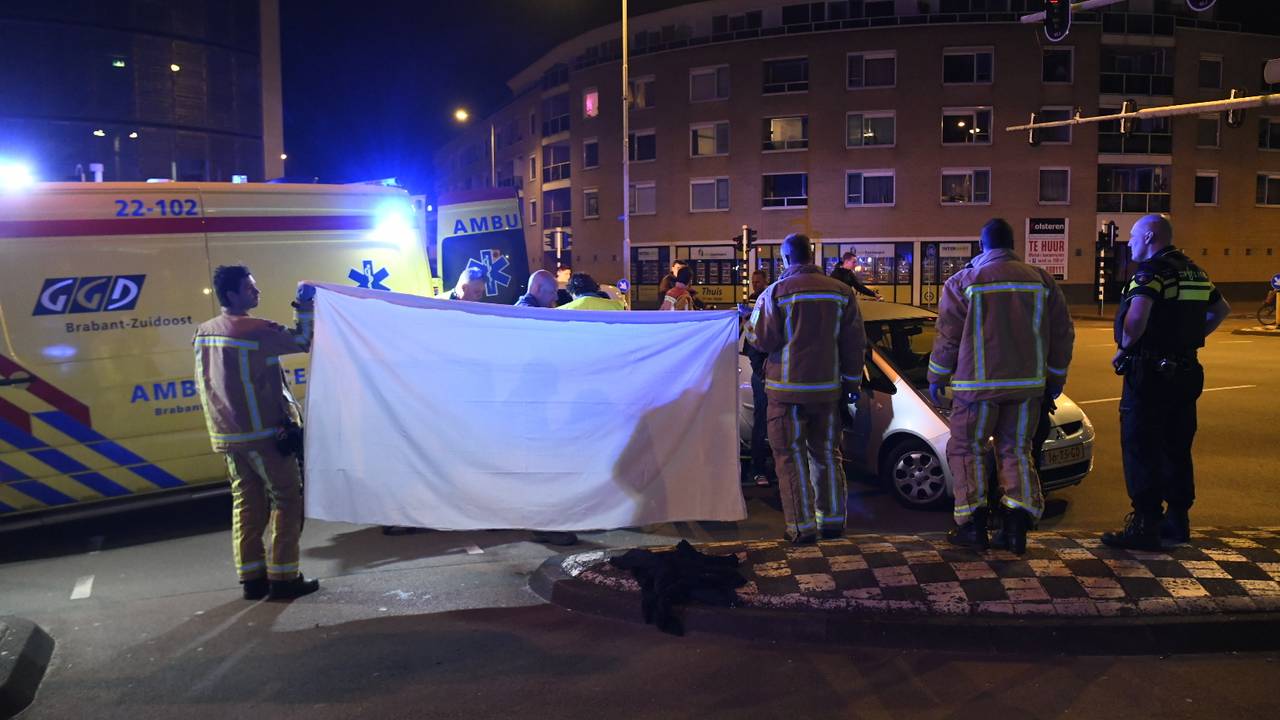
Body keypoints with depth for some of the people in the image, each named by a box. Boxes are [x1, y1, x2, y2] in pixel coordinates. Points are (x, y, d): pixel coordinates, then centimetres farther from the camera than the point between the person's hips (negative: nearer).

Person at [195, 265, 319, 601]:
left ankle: (252, 578, 14)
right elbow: (302, 340, -13)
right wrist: (304, 304, -6)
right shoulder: (254, 330, -16)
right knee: (287, 500, 2)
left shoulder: (204, 332, 10)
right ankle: (283, 577, 2)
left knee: (247, 503, 12)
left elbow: (206, 384, 16)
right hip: (262, 432, -7)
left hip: (227, 435, 8)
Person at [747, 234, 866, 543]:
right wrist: (852, 382, 14)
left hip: (788, 389, -4)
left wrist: (749, 323, 10)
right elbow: (855, 343, 6)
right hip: (828, 388, 4)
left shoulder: (776, 292, -10)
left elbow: (763, 339, -11)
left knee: (791, 456, 2)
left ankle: (802, 525, 1)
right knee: (827, 454, 16)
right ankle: (832, 520, 22)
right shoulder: (841, 292, 3)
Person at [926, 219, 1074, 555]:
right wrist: (1056, 377, 21)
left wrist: (936, 377, 8)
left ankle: (974, 526, 4)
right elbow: (1063, 333, 10)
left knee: (967, 449, 8)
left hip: (978, 384, -4)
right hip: (1027, 383, 4)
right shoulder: (1041, 280, 5)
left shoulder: (963, 282, -6)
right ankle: (1018, 524, 5)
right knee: (1016, 450, 13)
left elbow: (947, 337, -4)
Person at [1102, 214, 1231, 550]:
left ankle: (1145, 526, -2)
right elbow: (1221, 310, 27)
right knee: (1177, 450, 16)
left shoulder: (1151, 271, -14)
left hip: (1150, 372, -9)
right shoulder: (1194, 271, 14)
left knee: (1141, 451, -3)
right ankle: (1178, 520, 24)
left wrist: (1124, 348, -17)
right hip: (1186, 371, 9)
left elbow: (1138, 312, -32)